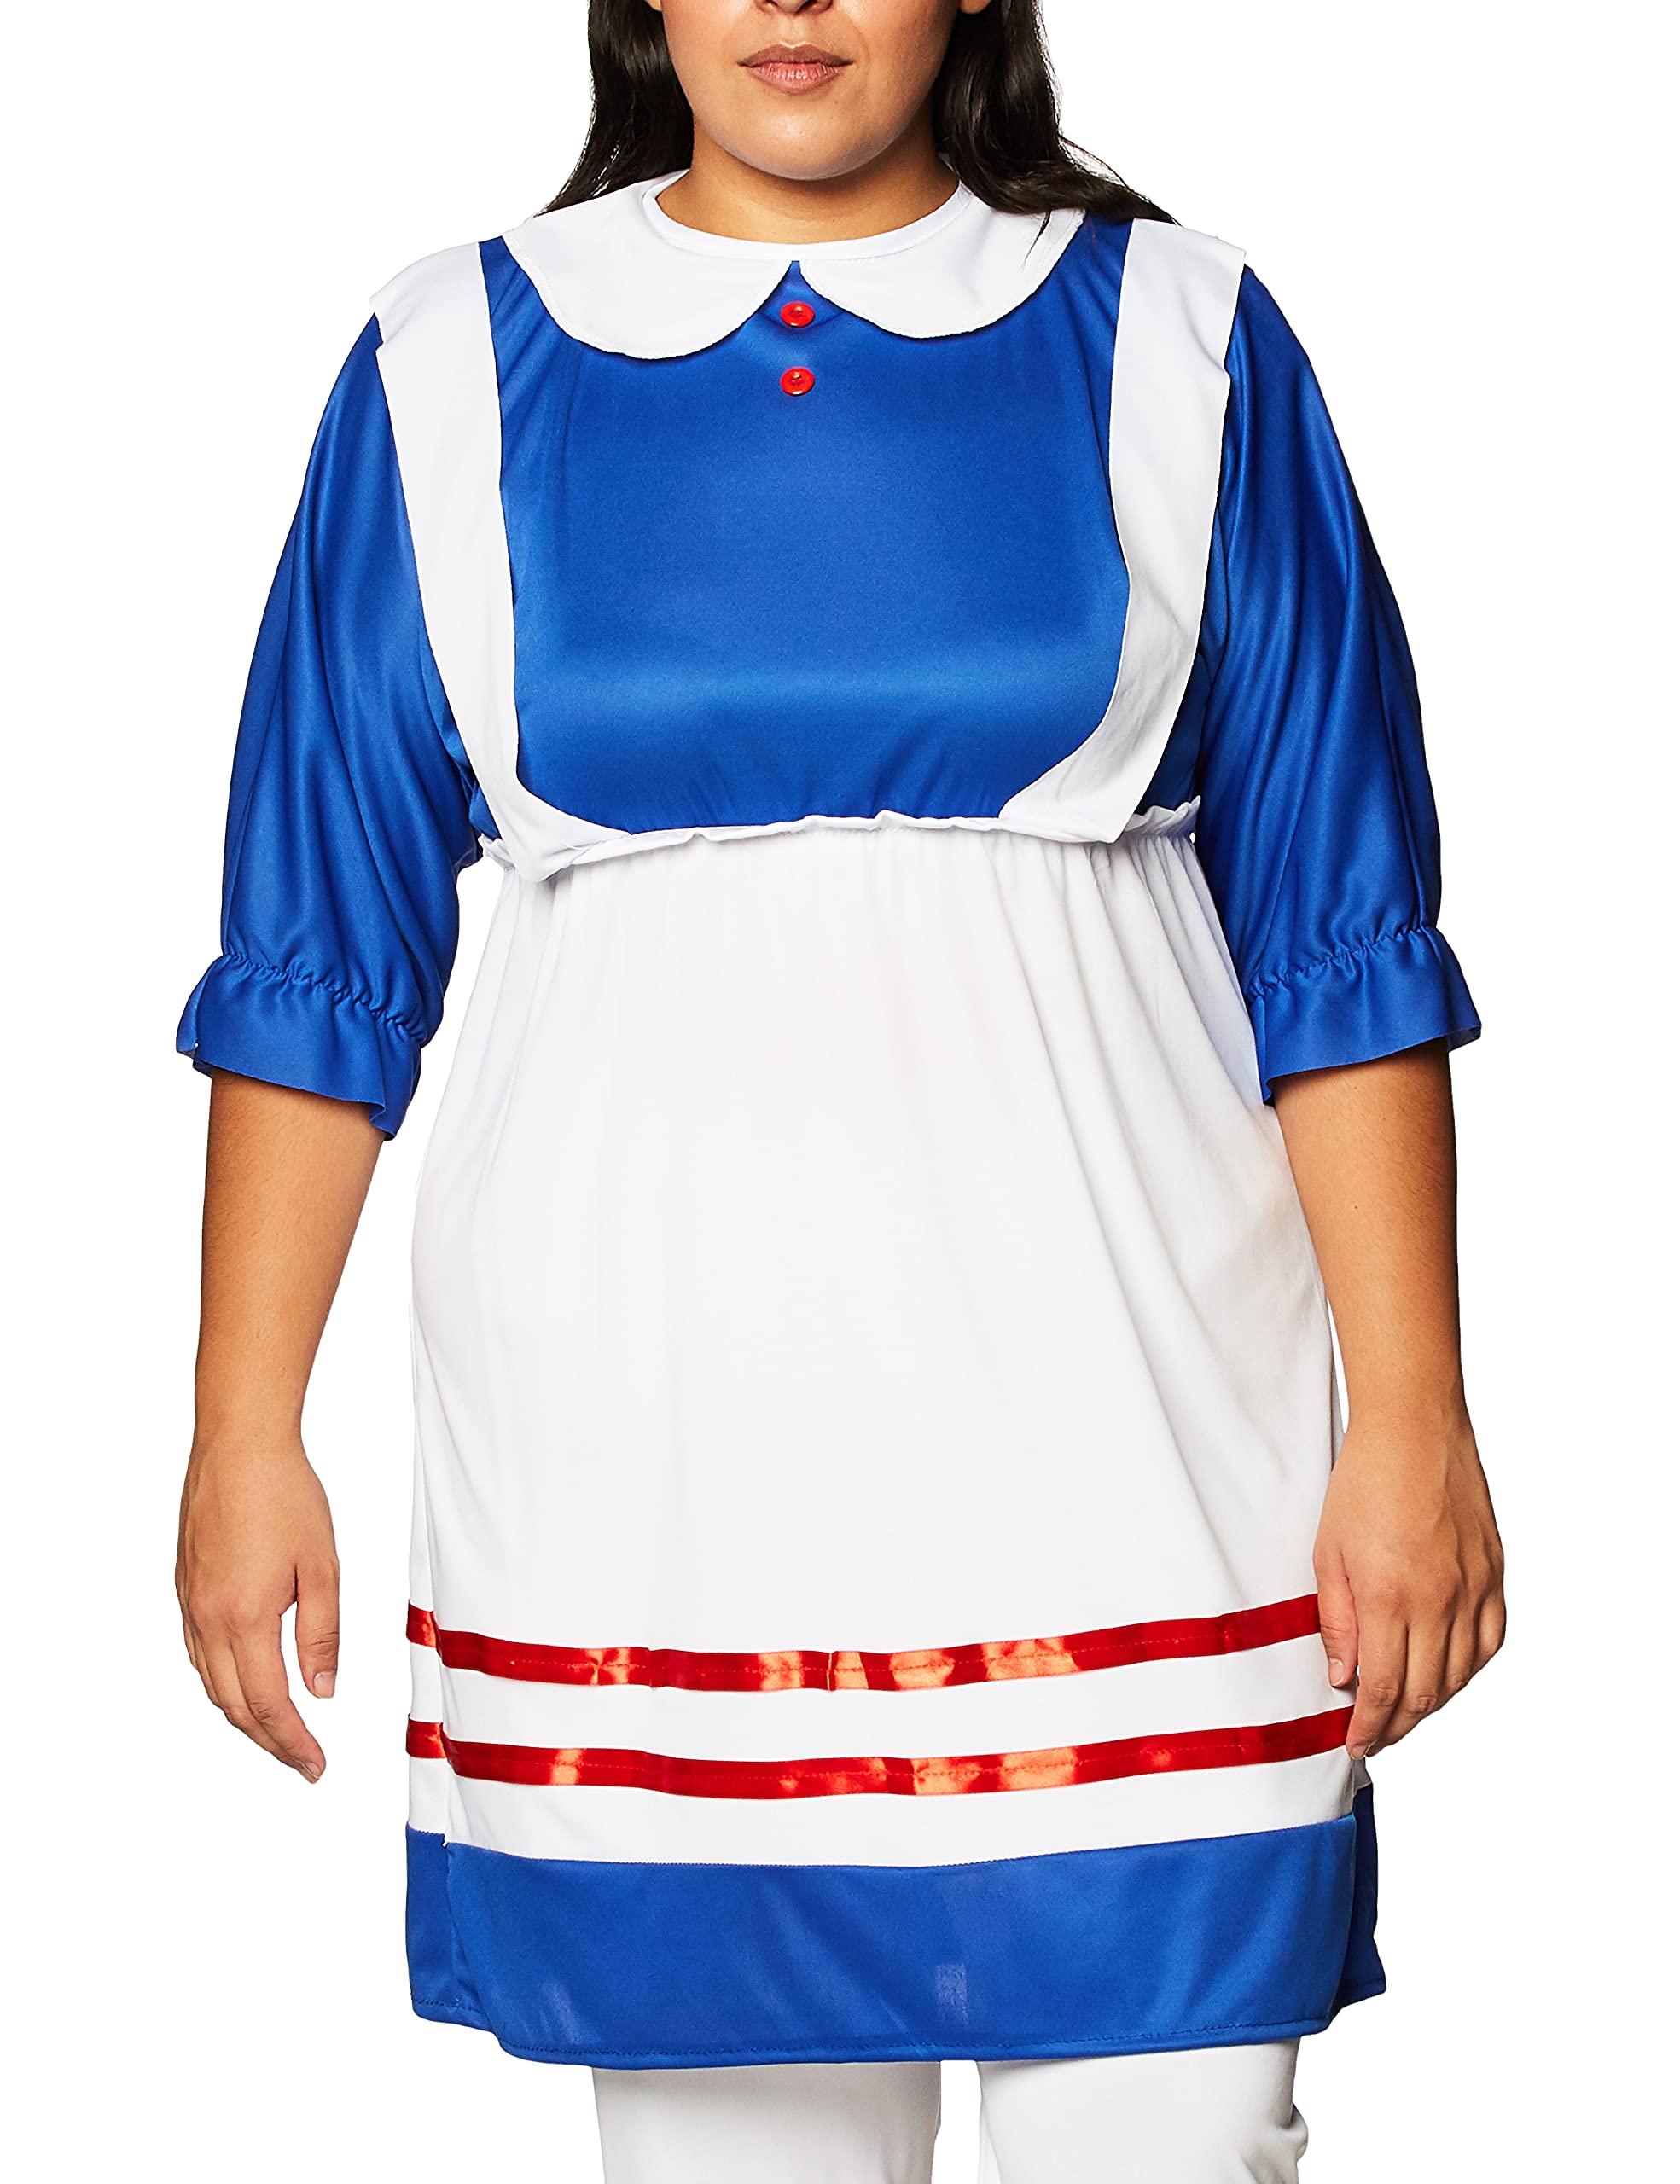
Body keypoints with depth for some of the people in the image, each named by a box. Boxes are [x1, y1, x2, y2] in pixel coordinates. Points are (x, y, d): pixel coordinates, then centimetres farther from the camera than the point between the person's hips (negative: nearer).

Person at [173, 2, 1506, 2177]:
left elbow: (1340, 938, 3)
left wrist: (1411, 1420, -2)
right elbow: (318, 955, 9)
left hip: (1107, 1411, -1)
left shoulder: (1173, 344, 4)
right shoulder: (453, 370, 7)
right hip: (639, 1412, 1)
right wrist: (246, 1431, 5)